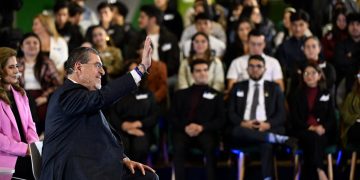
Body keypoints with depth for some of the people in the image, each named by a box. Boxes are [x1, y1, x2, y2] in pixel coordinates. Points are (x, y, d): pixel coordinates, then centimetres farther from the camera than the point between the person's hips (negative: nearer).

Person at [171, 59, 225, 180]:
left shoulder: (216, 95, 22)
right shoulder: (181, 94, 25)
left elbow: (220, 120, 10)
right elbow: (173, 118, 14)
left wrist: (202, 127, -9)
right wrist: (185, 127, -9)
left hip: (206, 131, -1)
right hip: (184, 131, 1)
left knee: (209, 146, -36)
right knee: (178, 146, -35)